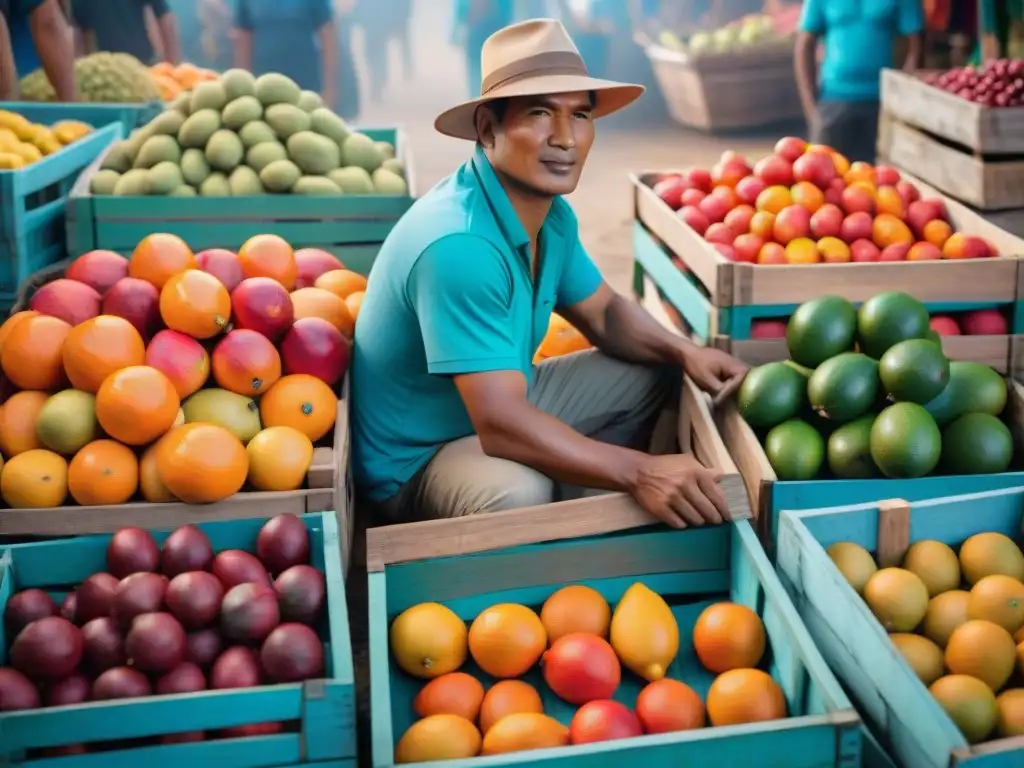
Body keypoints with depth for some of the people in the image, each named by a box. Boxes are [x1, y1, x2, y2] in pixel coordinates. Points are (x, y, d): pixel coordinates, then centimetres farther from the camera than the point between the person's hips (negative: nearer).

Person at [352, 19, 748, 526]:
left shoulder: (553, 212, -3)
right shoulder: (457, 245, -33)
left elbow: (603, 313, 14)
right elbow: (502, 426, -37)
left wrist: (684, 352, -4)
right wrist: (640, 472, -38)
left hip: (498, 408, 9)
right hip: (417, 460, -9)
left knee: (653, 373, 12)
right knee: (520, 492, -39)